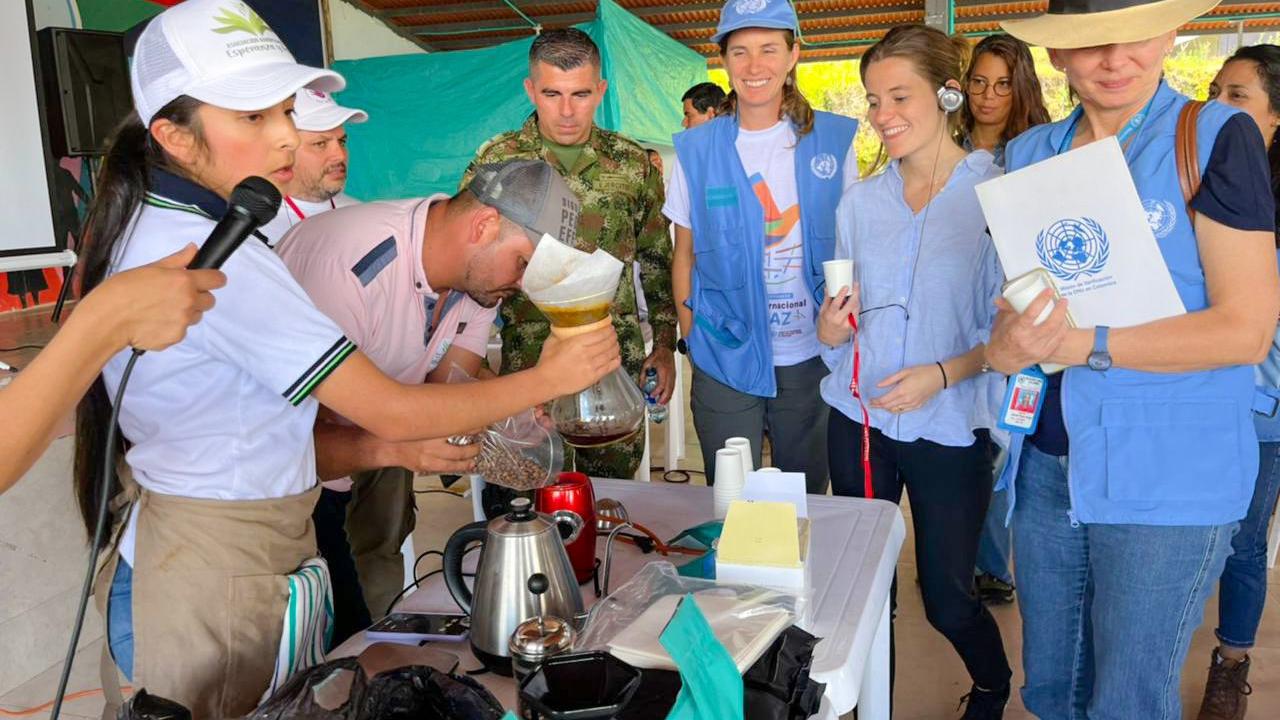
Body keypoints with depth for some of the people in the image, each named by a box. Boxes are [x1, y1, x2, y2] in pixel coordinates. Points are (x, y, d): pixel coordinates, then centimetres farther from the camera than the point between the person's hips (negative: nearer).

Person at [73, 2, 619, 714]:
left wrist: (405, 450, 3)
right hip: (219, 580, -9)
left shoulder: (150, 229, 7)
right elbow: (391, 411, -23)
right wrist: (548, 379, -12)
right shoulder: (215, 259, -24)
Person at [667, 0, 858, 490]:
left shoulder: (834, 139, -1)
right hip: (724, 361, -1)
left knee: (807, 498, 15)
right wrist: (691, 339, 0)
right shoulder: (696, 150, -2)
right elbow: (685, 257, 4)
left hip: (812, 357, 1)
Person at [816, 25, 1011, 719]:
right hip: (859, 418, 4)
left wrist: (944, 373, -24)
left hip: (951, 428, -3)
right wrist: (830, 330, -9)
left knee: (947, 598, 8)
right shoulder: (860, 201, 4)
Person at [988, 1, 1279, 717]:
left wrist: (1083, 344, -21)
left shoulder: (1218, 137, -7)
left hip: (1168, 479, -4)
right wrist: (1008, 344, -10)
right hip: (1045, 464, 5)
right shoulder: (1029, 155, 8)